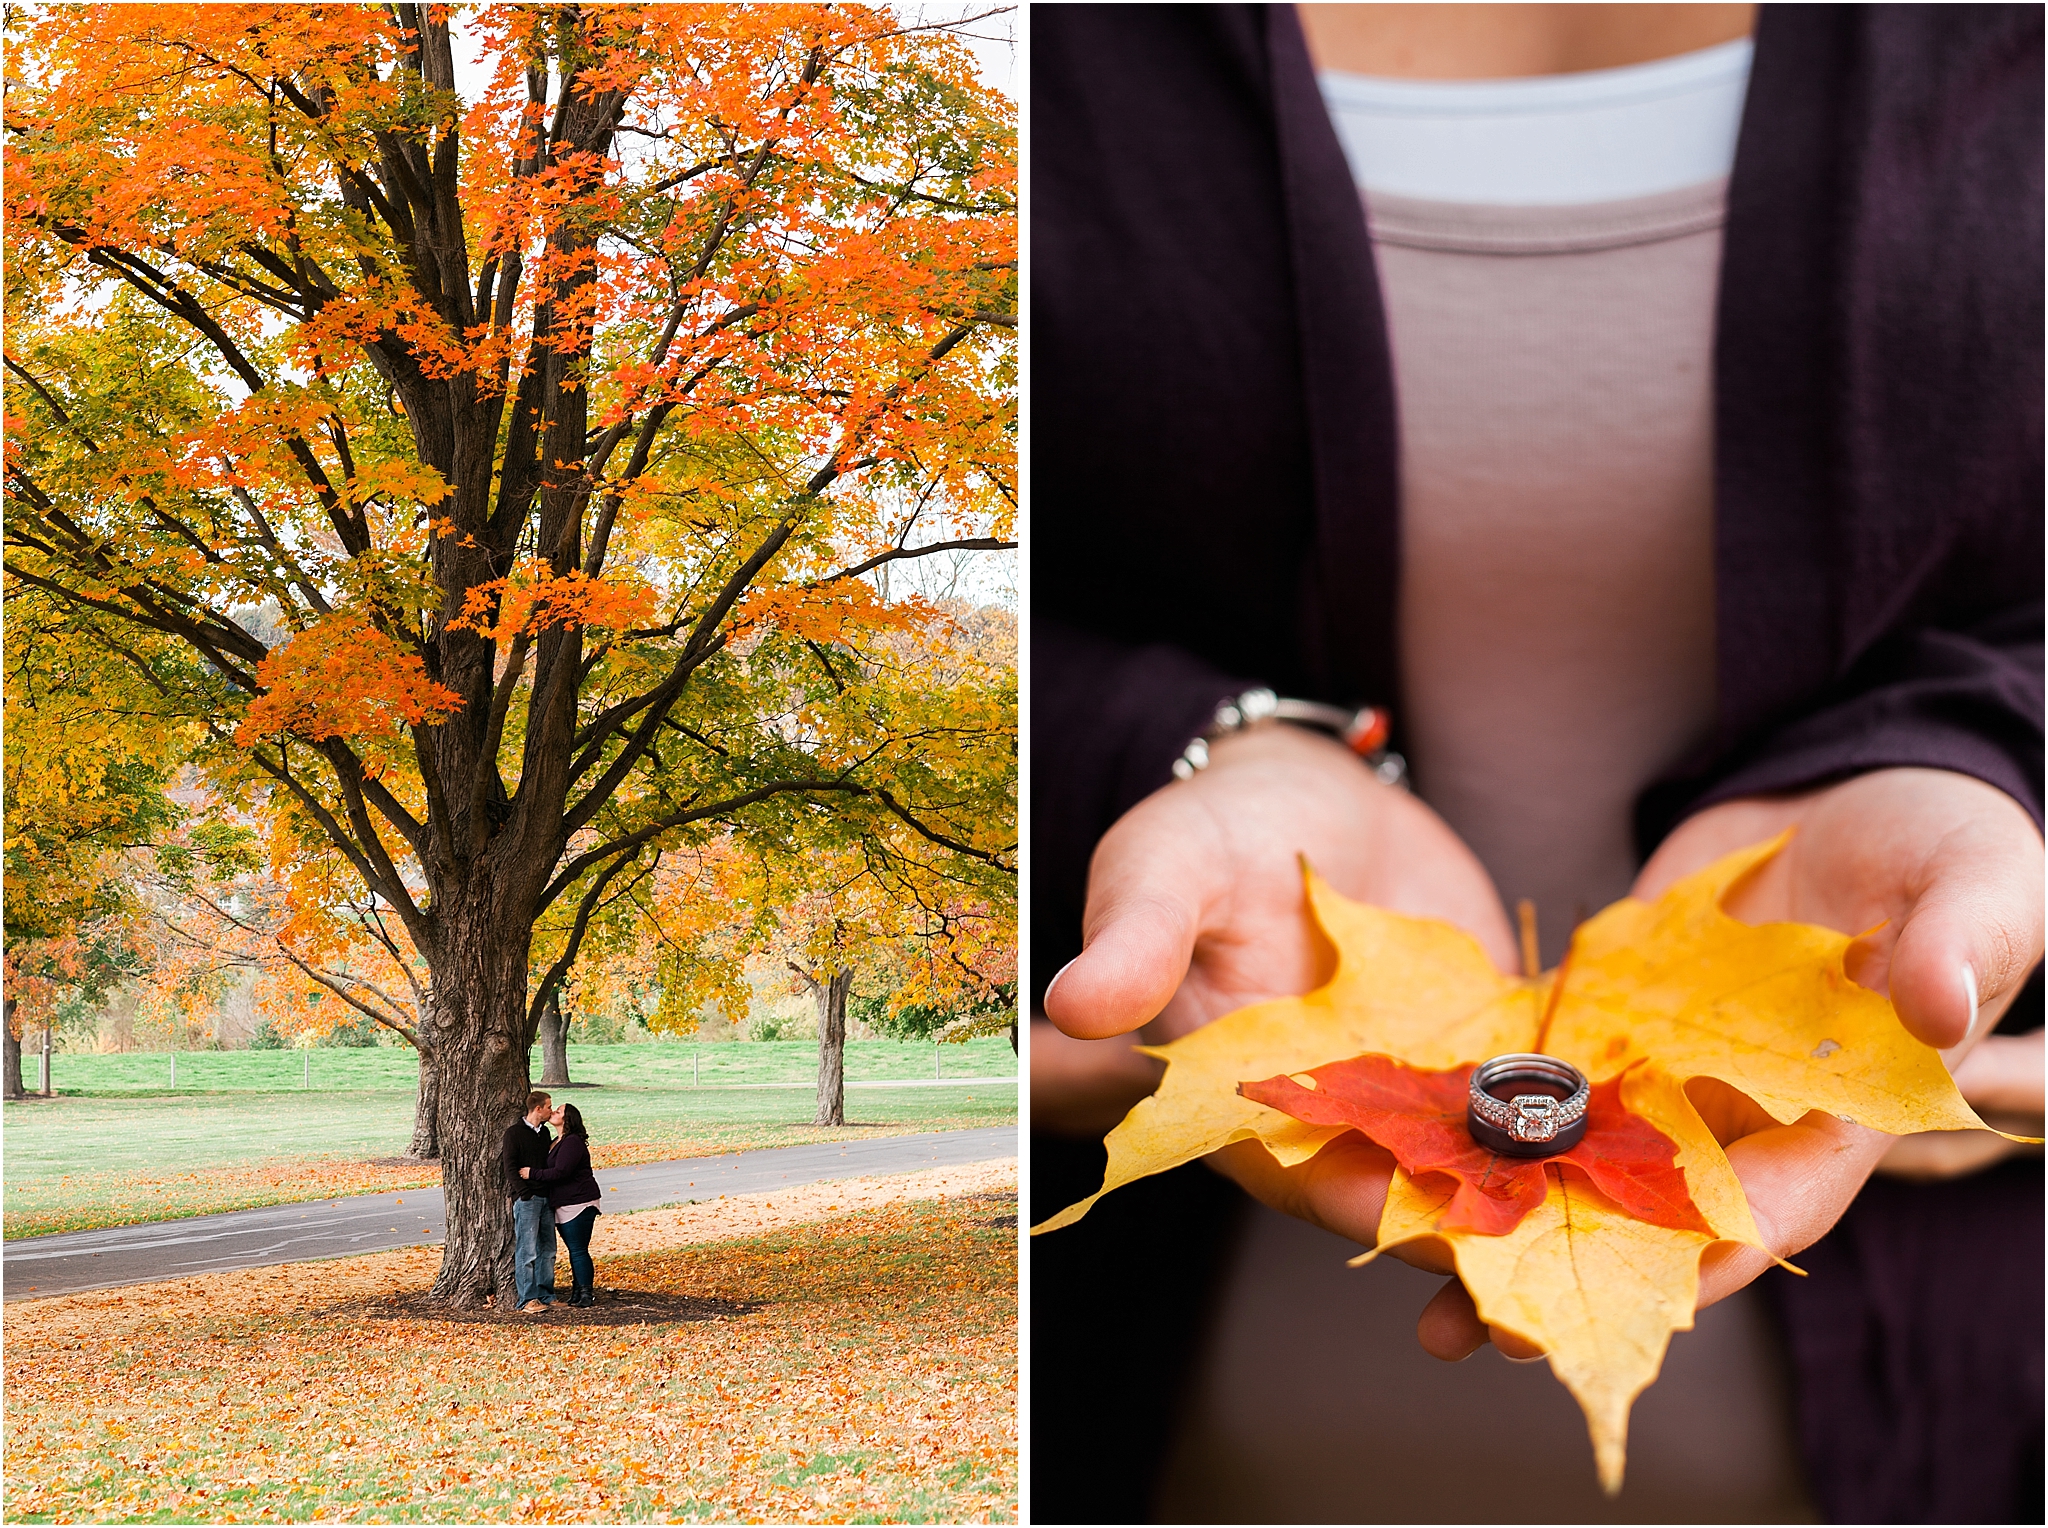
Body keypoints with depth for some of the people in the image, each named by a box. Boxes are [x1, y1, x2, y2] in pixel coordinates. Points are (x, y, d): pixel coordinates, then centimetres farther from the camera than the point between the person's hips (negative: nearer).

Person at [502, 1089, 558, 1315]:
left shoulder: (544, 1132, 15)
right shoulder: (514, 1132, -6)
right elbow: (510, 1167, -10)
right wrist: (524, 1193, -16)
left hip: (545, 1197, 7)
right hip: (526, 1199, -7)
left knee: (547, 1250, 8)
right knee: (527, 1251, -7)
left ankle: (545, 1296, 15)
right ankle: (526, 1301, -5)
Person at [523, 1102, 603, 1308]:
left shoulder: (572, 1143, -16)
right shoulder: (557, 1142, 17)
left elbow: (560, 1172, -22)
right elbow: (548, 1169, 20)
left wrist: (532, 1174, -17)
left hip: (579, 1203, -10)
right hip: (564, 1204, 10)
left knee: (578, 1250, -8)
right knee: (574, 1250, 13)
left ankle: (587, 1294, -3)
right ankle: (579, 1291, 19)